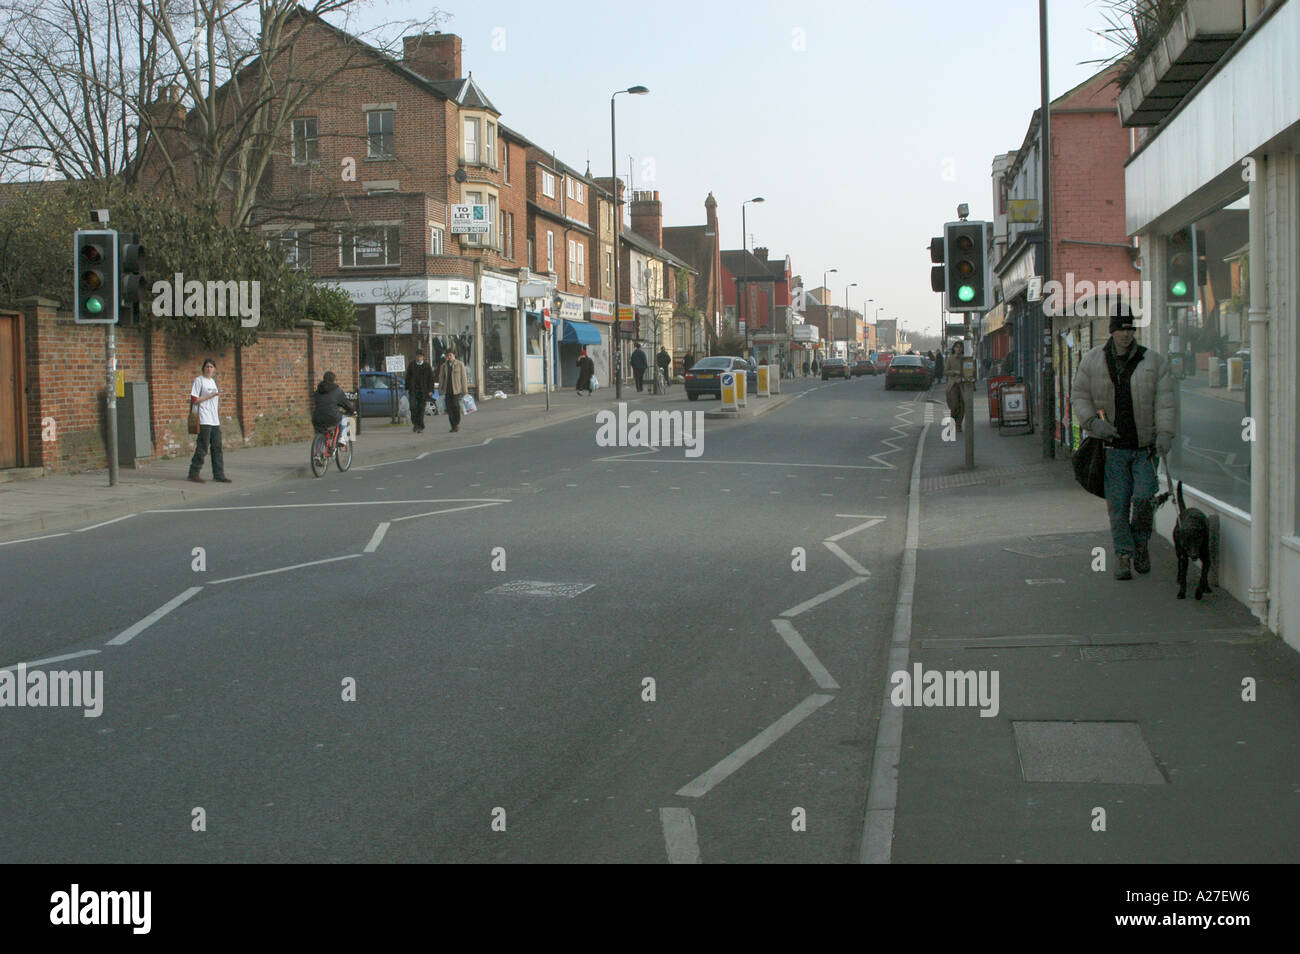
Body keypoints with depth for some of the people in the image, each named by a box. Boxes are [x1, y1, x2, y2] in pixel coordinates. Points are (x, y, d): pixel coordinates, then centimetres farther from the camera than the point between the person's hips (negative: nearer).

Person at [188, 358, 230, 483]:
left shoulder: (213, 381, 19)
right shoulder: (199, 380, -4)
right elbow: (194, 400, -11)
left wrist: (218, 397, 9)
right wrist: (210, 396, -13)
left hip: (215, 420, 7)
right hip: (204, 421, -7)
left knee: (217, 448, 5)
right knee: (202, 448, -6)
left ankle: (219, 474, 7)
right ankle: (194, 473, 2)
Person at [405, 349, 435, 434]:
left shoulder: (427, 366, 3)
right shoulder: (411, 366, 7)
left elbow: (431, 378, 3)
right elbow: (407, 377, 10)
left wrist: (430, 390, -4)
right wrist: (406, 389, 5)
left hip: (423, 390, -1)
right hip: (413, 389, 1)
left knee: (421, 408, -2)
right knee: (413, 406, -14)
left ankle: (420, 427, 3)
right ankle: (414, 422, 7)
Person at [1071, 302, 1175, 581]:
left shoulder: (1154, 361, -1)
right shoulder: (1093, 361, 2)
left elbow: (1164, 401, -6)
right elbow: (1079, 395, 6)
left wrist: (1165, 433, -19)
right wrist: (1093, 422, -10)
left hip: (1145, 445, 0)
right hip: (1113, 445, 1)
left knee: (1144, 497, -10)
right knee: (1117, 502, -3)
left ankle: (1140, 543, 17)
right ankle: (1123, 555, 7)